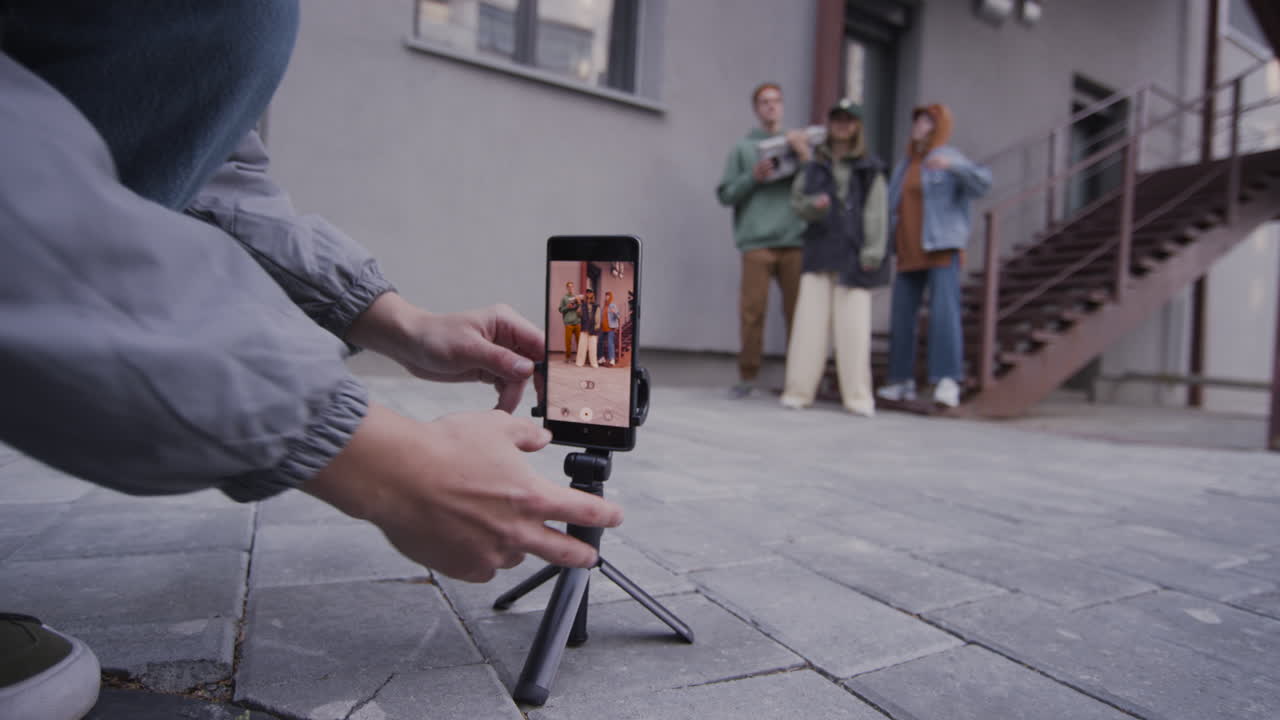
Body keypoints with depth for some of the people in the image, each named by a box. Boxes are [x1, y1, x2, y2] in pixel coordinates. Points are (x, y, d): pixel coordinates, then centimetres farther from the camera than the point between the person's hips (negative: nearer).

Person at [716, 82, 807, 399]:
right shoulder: (743, 148, 14)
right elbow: (725, 194, 7)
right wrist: (753, 177, -8)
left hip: (795, 241, 2)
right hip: (756, 242, -1)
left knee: (798, 311, 0)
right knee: (752, 311, -5)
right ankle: (747, 376, 5)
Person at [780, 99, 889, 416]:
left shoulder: (869, 169, 9)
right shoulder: (813, 165, 14)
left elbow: (877, 213, 3)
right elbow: (797, 201, 11)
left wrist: (872, 253, -7)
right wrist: (814, 205, -12)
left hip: (853, 256, -2)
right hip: (819, 253, 2)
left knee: (854, 327, -5)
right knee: (809, 324, -1)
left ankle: (858, 396, 1)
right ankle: (798, 390, 4)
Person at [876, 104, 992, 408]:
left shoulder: (949, 159, 0)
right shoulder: (905, 165, 18)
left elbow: (982, 183, -16)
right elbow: (893, 205, 22)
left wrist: (952, 165, -32)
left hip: (942, 250, -6)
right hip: (909, 254, 6)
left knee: (944, 312, -16)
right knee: (901, 317, 3)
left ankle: (948, 382, -18)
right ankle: (902, 381, 11)